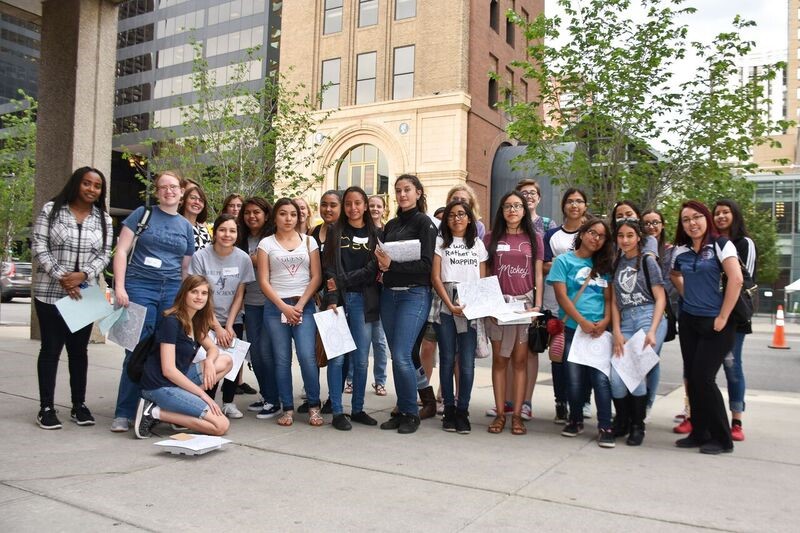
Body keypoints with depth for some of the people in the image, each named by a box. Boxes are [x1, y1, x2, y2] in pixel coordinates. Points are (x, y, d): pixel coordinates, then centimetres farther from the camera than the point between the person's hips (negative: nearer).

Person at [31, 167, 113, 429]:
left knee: (79, 349, 9)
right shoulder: (51, 210, -1)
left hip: (85, 293, 2)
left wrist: (83, 274, -14)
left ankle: (79, 404, 17)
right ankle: (46, 407, 9)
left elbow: (105, 254, 3)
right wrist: (60, 277, -16)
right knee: (51, 348, 2)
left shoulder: (103, 219, 7)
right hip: (50, 292, -2)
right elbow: (39, 247, -6)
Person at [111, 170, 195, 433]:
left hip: (172, 291, 4)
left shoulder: (186, 227, 15)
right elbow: (121, 250, 0)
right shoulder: (142, 214, 5)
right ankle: (124, 413, 3)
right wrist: (120, 287, -10)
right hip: (140, 286, -3)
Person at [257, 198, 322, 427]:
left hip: (304, 306, 0)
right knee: (282, 359, 1)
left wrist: (300, 305, -7)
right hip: (275, 306, 0)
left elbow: (316, 277, 4)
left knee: (307, 356, -11)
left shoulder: (308, 241, 10)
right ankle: (287, 408, 11)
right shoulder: (266, 243, 7)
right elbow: (263, 281, 0)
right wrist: (284, 307, -8)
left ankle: (314, 406, 2)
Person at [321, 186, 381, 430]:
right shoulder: (335, 232, 8)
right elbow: (329, 268, 1)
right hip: (338, 299, -1)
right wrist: (331, 299, -10)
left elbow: (373, 269, -1)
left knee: (361, 359, 4)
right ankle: (337, 412, 6)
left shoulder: (375, 234, 9)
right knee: (336, 357, -3)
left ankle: (358, 409, 17)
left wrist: (341, 282, -8)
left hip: (363, 300, 1)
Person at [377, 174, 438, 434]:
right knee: (396, 356, 9)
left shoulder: (424, 222, -3)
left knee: (402, 356, -12)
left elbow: (426, 264, -11)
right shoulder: (391, 225, 16)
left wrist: (392, 265, -18)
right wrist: (381, 264, -4)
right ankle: (401, 410, 19)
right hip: (389, 293, 6)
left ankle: (411, 413, 4)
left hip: (414, 294, -6)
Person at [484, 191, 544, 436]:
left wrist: (538, 304, -3)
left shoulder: (534, 238, 9)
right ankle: (500, 413, 7)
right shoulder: (491, 238, 9)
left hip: (525, 302, 0)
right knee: (499, 358, 2)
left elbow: (538, 274, 8)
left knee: (520, 359, 1)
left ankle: (517, 414, 5)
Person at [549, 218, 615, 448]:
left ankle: (605, 427, 0)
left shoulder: (603, 265, 15)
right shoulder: (564, 261, 3)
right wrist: (583, 322, -13)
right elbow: (562, 295, -6)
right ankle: (575, 420, 24)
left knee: (601, 378, -7)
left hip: (599, 331, 2)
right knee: (576, 379, 5)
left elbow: (609, 297, 11)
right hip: (573, 328, -2)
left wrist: (605, 321, -8)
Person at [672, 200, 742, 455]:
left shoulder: (721, 245, -8)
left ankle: (722, 438, 7)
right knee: (691, 378, 7)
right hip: (688, 321, 6)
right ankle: (699, 433, 20)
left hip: (716, 323, -6)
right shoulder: (680, 251, 7)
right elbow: (675, 276, 26)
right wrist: (688, 297, 11)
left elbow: (736, 280, -17)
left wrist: (722, 317, -17)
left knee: (703, 378, -8)